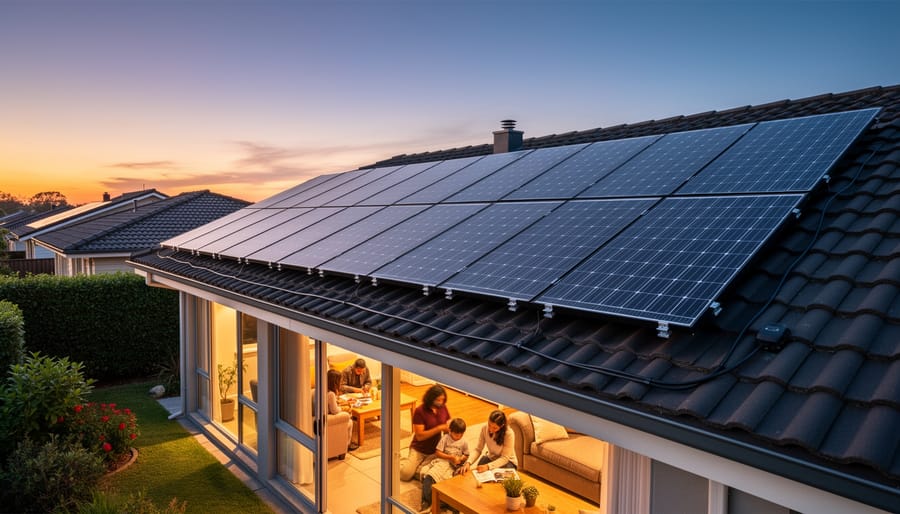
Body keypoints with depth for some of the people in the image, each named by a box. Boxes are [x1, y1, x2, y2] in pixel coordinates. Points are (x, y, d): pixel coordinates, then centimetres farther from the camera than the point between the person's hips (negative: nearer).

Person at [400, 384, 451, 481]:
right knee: (406, 474, -19)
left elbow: (448, 426, 9)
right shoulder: (419, 411, -17)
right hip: (419, 450, -4)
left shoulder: (443, 408, -3)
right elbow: (419, 436, -22)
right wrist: (439, 428, -28)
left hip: (435, 450, 4)